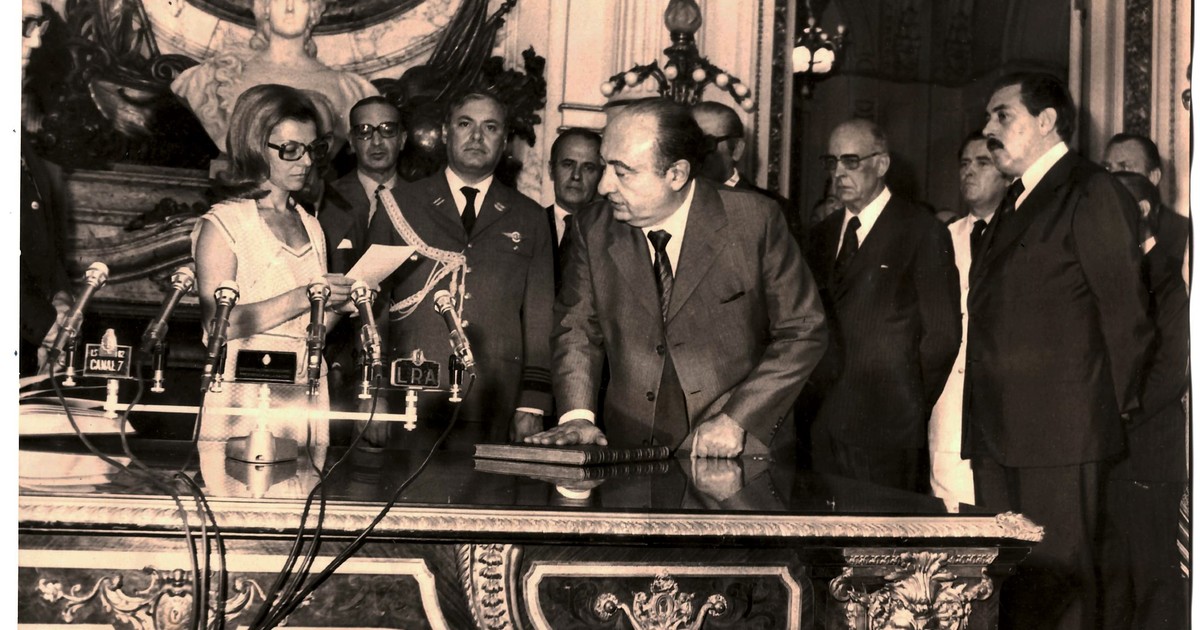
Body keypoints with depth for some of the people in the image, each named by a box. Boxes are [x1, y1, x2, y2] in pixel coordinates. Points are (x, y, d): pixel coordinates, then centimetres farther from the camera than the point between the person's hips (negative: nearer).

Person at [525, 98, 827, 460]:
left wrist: (737, 420, -10)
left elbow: (803, 332, -2)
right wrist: (577, 415, -6)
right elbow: (577, 328, 11)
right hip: (631, 452, 3)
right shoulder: (594, 229, 4)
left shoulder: (755, 222, -5)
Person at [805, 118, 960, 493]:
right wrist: (816, 398, 5)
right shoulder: (822, 234, 15)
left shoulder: (922, 233, -3)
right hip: (825, 426, 5)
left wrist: (910, 411, -4)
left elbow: (943, 333, -6)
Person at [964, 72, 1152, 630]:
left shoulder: (1092, 193, -5)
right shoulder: (1014, 202, 21)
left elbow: (1124, 311, -7)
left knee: (1055, 581, -4)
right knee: (1003, 582, 11)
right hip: (998, 427, 8)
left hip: (1059, 428, -8)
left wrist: (1113, 406, -2)